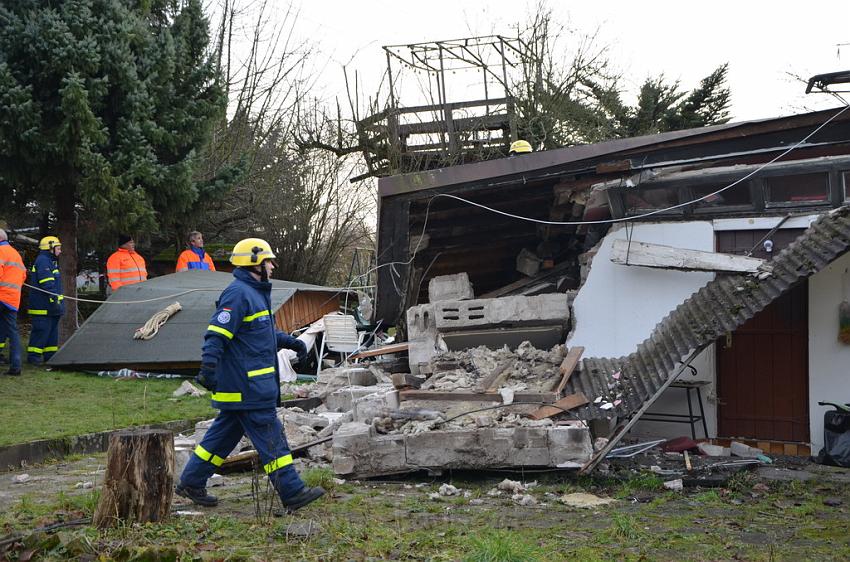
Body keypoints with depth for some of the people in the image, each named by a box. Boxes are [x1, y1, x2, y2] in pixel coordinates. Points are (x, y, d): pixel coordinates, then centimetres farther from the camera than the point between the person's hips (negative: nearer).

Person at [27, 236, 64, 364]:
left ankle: (50, 354, 19)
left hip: (50, 305, 11)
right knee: (42, 329, -9)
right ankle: (33, 356, -5)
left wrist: (57, 301, 27)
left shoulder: (50, 261, 21)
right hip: (43, 305, -11)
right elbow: (47, 284, -21)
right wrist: (54, 298, -22)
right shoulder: (43, 261, -13)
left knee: (52, 329, 13)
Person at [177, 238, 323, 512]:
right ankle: (292, 493, -1)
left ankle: (191, 483, 23)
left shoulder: (255, 293, 18)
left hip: (245, 384, 11)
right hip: (248, 387, -11)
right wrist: (208, 369, -29)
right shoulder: (238, 294, -16)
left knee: (224, 433, 15)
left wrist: (289, 341, 32)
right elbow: (217, 334, -23)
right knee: (271, 439, -6)